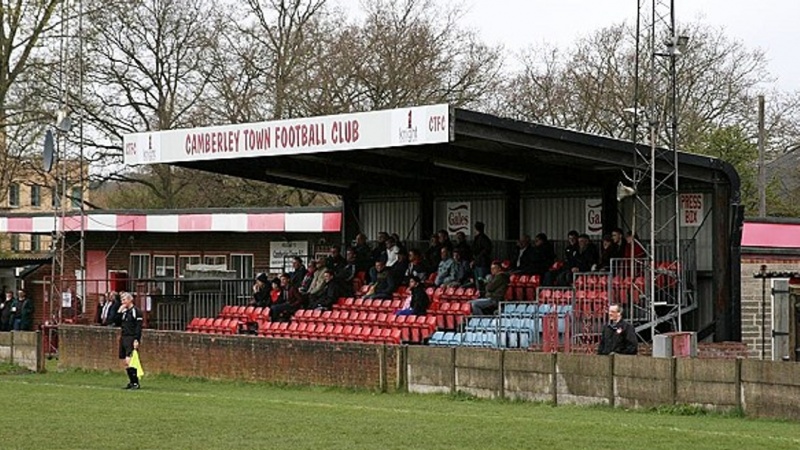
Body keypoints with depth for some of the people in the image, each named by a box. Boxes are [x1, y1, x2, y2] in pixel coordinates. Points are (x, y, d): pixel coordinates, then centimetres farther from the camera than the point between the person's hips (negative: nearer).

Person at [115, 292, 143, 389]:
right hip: (123, 338, 8)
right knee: (125, 362, 8)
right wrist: (119, 312, 3)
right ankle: (131, 382, 16)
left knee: (128, 360, -17)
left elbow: (138, 327, -13)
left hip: (131, 339, -8)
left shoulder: (136, 311, -8)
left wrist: (136, 340, -20)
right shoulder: (124, 311, 15)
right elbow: (118, 323, 12)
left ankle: (136, 383, -12)